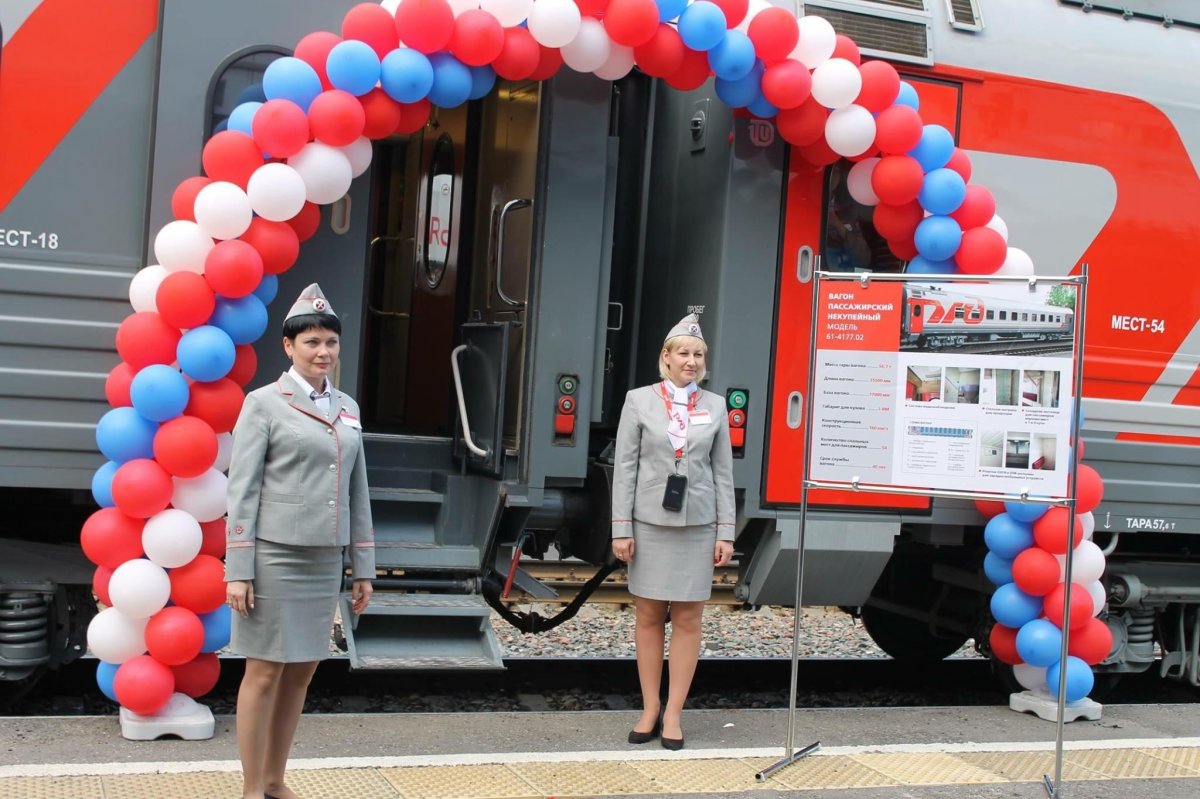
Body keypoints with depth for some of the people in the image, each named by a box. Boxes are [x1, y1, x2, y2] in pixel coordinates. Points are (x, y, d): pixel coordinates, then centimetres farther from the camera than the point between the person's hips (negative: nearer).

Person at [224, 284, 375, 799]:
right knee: (265, 672, 1)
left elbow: (357, 492, 13)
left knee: (301, 673, 11)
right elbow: (242, 489, -8)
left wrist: (363, 568, 11)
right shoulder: (263, 403, -5)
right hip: (273, 556, -6)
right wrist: (237, 570, -13)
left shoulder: (347, 409, 11)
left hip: (324, 560, 6)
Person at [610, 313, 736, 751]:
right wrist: (621, 528, -6)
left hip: (696, 525, 1)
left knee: (688, 619, 3)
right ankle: (650, 710, 16)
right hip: (649, 522, -1)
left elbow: (723, 471, 5)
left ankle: (673, 714, 11)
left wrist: (725, 532, 1)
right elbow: (625, 467, -2)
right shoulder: (639, 400, 0)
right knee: (649, 617, 6)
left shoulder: (715, 406, 5)